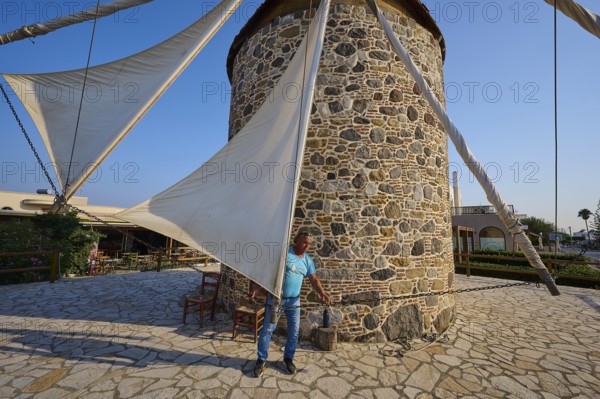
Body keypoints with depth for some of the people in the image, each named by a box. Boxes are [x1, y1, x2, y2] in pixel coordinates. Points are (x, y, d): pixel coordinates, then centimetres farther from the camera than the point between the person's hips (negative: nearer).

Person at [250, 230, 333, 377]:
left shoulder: (308, 260, 2)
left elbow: (314, 279, 2)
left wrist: (322, 293, -15)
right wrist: (257, 289, -20)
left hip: (294, 300, 5)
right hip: (276, 298, -4)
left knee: (294, 331, 12)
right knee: (268, 329, 5)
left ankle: (288, 358, 32)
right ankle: (261, 359, 23)